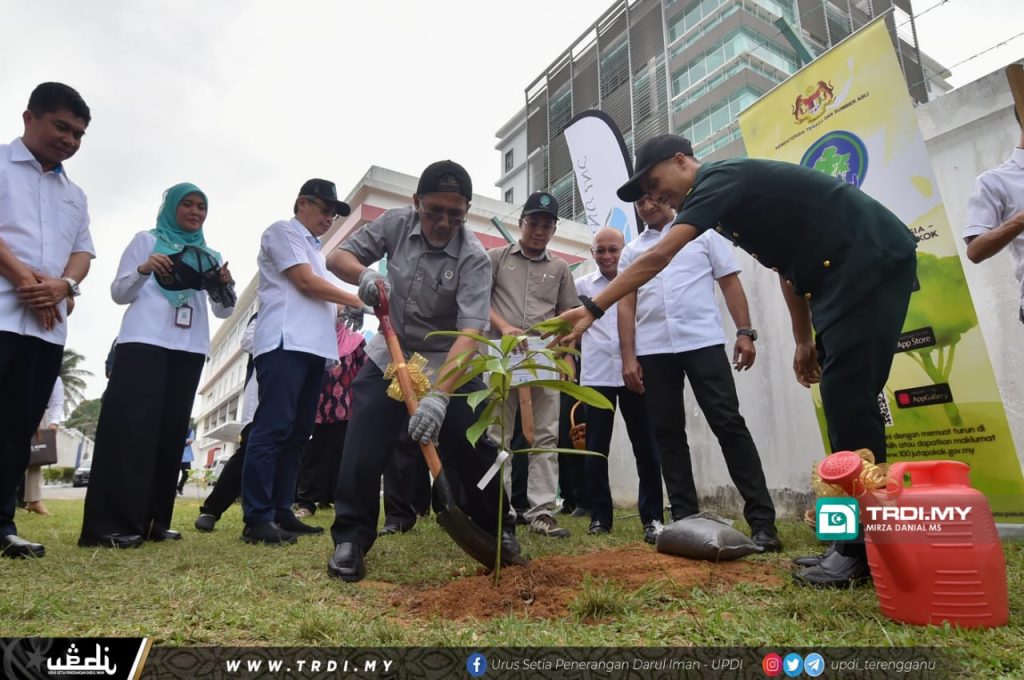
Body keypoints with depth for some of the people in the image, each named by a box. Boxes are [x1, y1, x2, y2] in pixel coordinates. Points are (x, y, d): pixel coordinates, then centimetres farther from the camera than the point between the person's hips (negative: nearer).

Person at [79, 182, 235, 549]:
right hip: (144, 342, -4)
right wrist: (144, 270, -14)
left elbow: (224, 311, 14)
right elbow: (119, 293, 6)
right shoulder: (147, 240, 11)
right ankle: (111, 524, -9)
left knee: (171, 430, 2)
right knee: (131, 425, -10)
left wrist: (225, 286, -7)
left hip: (189, 349, 4)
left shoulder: (210, 256, 20)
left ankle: (154, 520, 7)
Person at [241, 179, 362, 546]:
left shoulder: (313, 248, 29)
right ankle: (257, 519, -10)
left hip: (313, 347, 9)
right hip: (286, 344, -9)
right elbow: (306, 283, -8)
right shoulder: (282, 231, 3)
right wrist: (358, 301, -2)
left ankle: (281, 512, 11)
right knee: (273, 429, -12)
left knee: (297, 433, 7)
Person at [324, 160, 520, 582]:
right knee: (363, 449, -8)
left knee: (471, 449, -4)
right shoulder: (396, 223, -9)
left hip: (448, 364, -2)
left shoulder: (474, 258, -22)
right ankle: (351, 538, 8)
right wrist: (365, 273, -27)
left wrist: (438, 394, -44)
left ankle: (495, 528, 19)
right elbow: (337, 258, -3)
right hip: (389, 356, 3)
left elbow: (469, 332, -32)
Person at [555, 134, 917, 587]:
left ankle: (865, 549, -9)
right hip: (842, 273, 10)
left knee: (848, 396, -15)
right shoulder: (728, 192, 16)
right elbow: (788, 261, 20)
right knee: (844, 397, 6)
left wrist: (592, 308, -29)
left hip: (871, 260, -10)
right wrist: (805, 339, 19)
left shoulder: (721, 178, -13)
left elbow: (657, 258, -26)